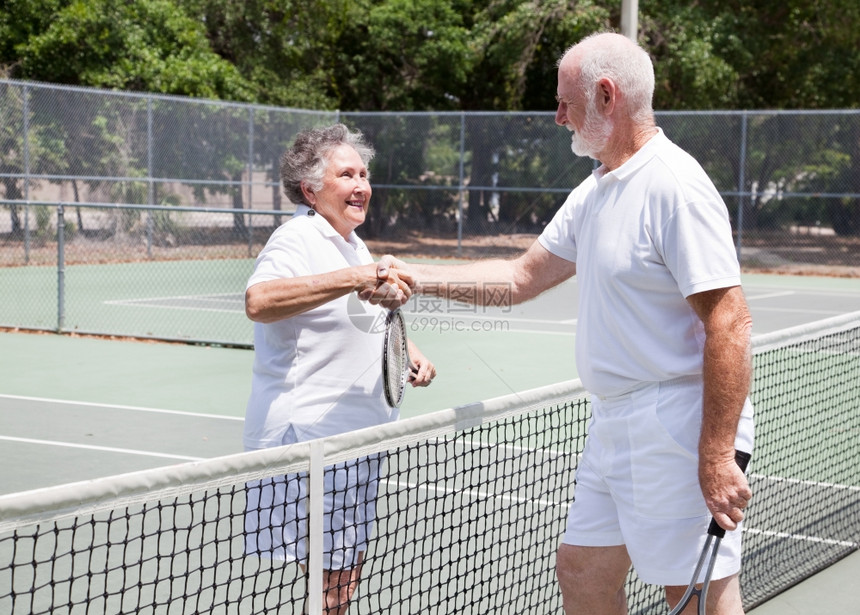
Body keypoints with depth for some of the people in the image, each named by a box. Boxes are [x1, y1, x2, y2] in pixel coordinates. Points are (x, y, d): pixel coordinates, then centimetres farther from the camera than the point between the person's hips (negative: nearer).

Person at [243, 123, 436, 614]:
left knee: (348, 574, 14)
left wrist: (408, 349, 15)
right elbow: (259, 302, -36)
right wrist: (353, 278, -40)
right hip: (310, 438, -10)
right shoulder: (297, 240, -14)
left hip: (358, 435, 10)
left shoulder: (353, 243, 16)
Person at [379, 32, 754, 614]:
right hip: (616, 425, 10)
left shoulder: (674, 186, -18)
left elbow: (728, 321, -23)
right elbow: (521, 277, 21)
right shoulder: (593, 194, 13)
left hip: (679, 429, -10)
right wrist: (417, 277, 12)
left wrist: (717, 457, -26)